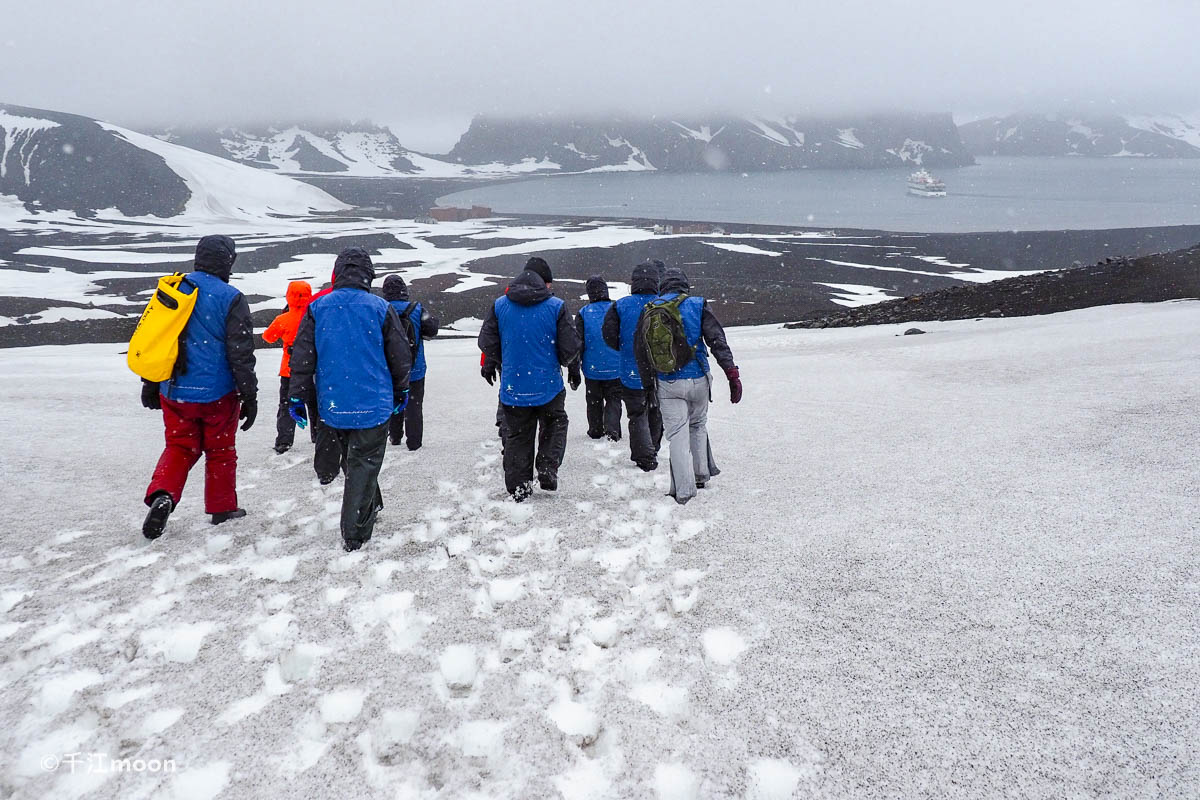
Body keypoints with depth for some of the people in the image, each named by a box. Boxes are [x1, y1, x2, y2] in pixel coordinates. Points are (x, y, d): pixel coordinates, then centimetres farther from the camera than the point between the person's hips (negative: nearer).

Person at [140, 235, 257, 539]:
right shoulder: (231, 299, -12)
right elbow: (241, 354, -12)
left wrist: (150, 385, 21)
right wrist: (249, 397, -4)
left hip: (174, 392, 4)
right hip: (218, 394, -4)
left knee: (179, 448, 16)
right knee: (220, 450, 13)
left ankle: (162, 495, -7)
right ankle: (222, 509, 22)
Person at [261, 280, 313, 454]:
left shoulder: (283, 320, -13)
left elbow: (268, 336, 3)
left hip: (289, 370, -2)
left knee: (286, 405, 6)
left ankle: (284, 441, 0)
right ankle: (319, 436, 26)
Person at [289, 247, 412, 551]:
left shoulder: (317, 308, 0)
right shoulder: (381, 308, -7)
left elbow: (302, 356, 1)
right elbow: (401, 356, 0)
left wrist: (297, 397, 9)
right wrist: (401, 392, 15)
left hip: (332, 405, 3)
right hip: (373, 404, -3)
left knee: (352, 460, 23)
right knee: (364, 464, 4)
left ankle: (370, 509, 40)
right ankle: (354, 535, 5)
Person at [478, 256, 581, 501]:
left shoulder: (499, 305, 0)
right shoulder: (556, 306, -8)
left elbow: (487, 342, 4)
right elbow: (570, 346, -6)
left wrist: (491, 365, 23)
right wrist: (574, 370, 13)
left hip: (513, 387, 2)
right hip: (548, 386, -2)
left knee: (516, 436, 13)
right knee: (554, 425, 21)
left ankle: (518, 488, 16)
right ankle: (547, 470, 7)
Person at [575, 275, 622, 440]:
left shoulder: (583, 313, -6)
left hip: (592, 367, 0)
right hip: (615, 368, 0)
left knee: (594, 401, 16)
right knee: (614, 399, 9)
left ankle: (596, 431, 23)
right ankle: (612, 430, -6)